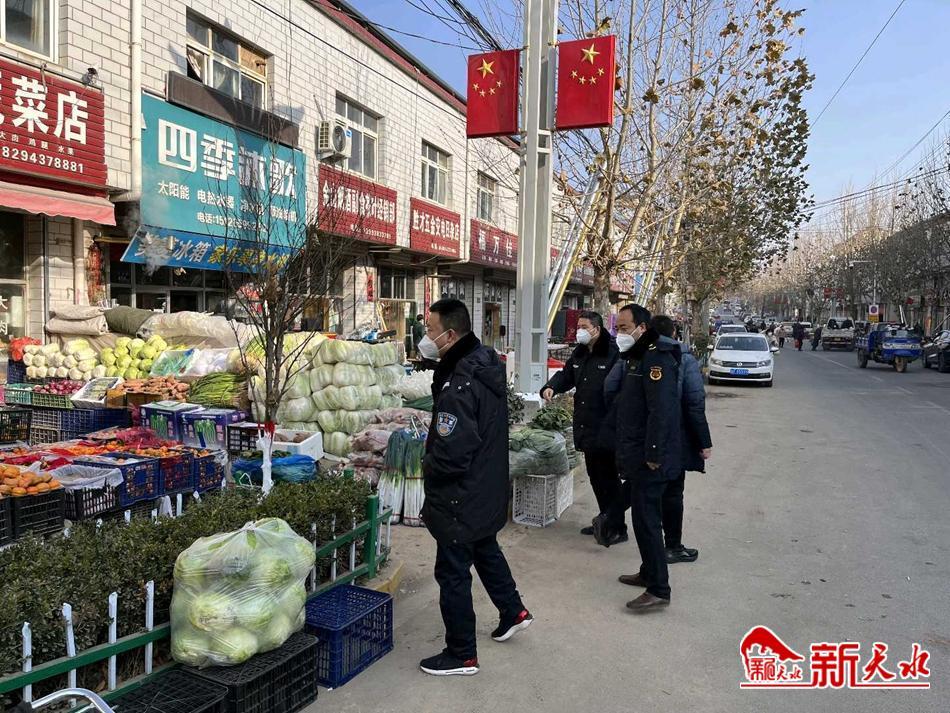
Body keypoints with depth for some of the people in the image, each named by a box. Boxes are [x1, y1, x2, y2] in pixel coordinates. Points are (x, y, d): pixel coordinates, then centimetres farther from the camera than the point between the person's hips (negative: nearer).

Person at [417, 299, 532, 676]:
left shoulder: (458, 387, -30)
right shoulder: (487, 362, -1)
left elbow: (450, 457, -31)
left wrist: (427, 465, -10)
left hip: (461, 497, -9)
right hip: (489, 489, 9)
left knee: (453, 573, 7)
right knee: (486, 549, 29)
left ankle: (461, 655, 22)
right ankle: (513, 611, 46)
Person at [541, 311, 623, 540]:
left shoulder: (613, 353, -17)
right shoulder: (580, 353, 11)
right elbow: (566, 375, 21)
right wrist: (551, 387, 0)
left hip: (605, 429, -8)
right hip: (586, 427, 9)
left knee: (608, 480, 2)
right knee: (595, 478, 18)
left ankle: (618, 528, 15)